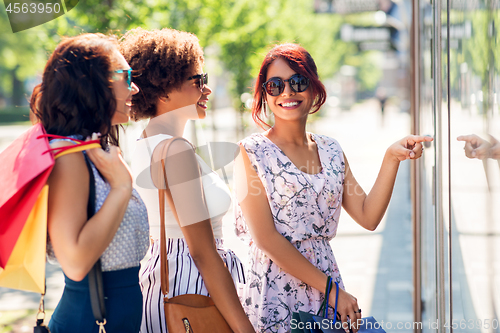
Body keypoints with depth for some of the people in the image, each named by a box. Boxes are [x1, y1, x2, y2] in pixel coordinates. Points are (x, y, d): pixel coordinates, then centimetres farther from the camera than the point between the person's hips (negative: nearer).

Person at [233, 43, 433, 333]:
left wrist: (392, 159, -4)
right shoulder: (251, 153, -6)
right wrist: (330, 288, -14)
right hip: (274, 296, -4)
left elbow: (368, 217, 5)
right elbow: (265, 238, -13)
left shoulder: (331, 151, 10)